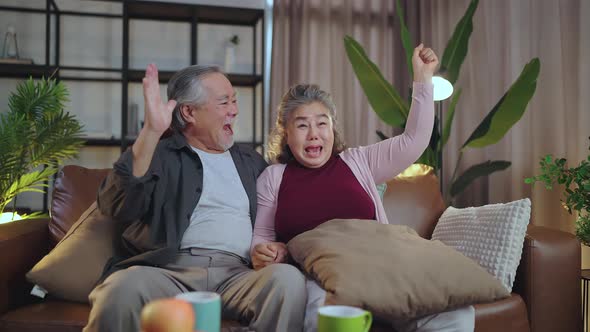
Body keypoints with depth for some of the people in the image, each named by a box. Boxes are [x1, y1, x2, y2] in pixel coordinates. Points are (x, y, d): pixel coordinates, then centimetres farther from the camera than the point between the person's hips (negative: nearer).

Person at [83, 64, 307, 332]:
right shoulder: (159, 155, 11)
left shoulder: (252, 163, 24)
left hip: (235, 273, 3)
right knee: (124, 287, -35)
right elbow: (116, 206, -7)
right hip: (168, 268, -2)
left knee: (288, 277, -29)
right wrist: (151, 131, -16)